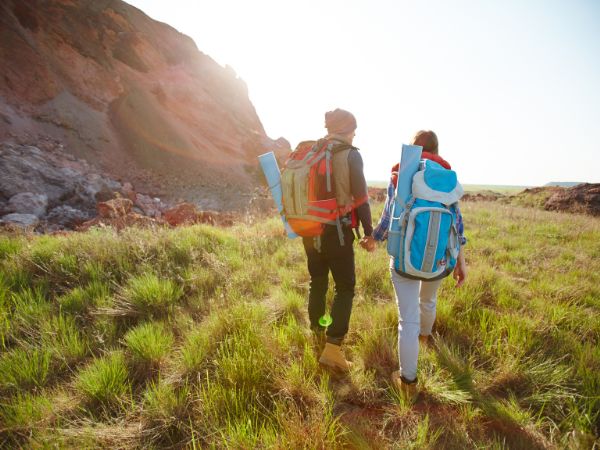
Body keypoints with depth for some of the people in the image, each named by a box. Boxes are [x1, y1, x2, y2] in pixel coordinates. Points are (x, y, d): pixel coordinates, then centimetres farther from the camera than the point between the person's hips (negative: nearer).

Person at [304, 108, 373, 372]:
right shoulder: (350, 155, -7)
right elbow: (360, 197, -10)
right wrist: (369, 232, -2)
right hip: (337, 231, -5)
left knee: (317, 283, 19)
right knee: (345, 288, 4)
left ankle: (317, 334, 33)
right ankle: (332, 348, -2)